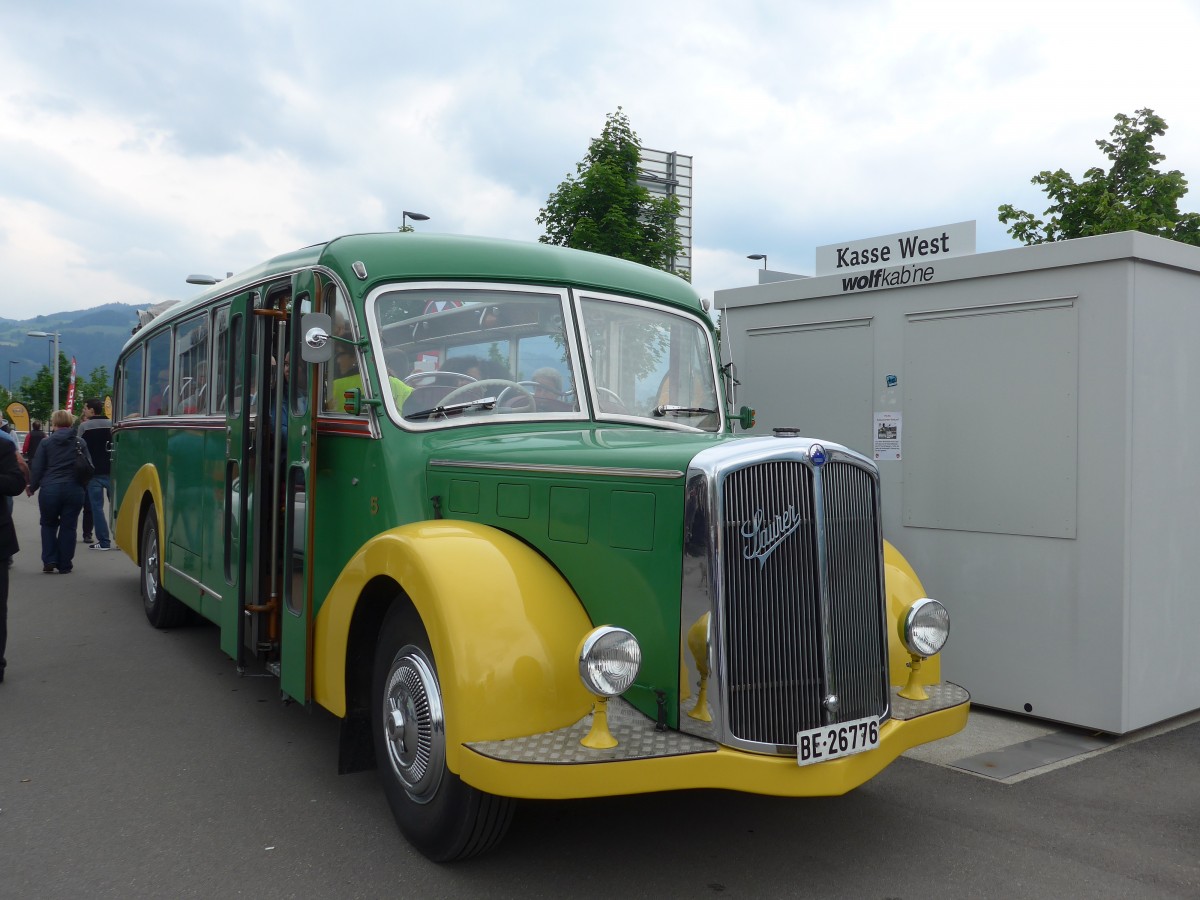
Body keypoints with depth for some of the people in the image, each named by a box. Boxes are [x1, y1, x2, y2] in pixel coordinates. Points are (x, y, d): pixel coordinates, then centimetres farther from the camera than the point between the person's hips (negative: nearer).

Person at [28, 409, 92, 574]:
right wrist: (83, 486, 21)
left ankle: (49, 561, 7)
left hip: (50, 490, -1)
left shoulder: (46, 443, -1)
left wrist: (32, 488, 13)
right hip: (74, 490, 1)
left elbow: (37, 468, 0)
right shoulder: (79, 443, 3)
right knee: (68, 527, 8)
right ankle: (64, 564, 10)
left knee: (48, 525, 17)